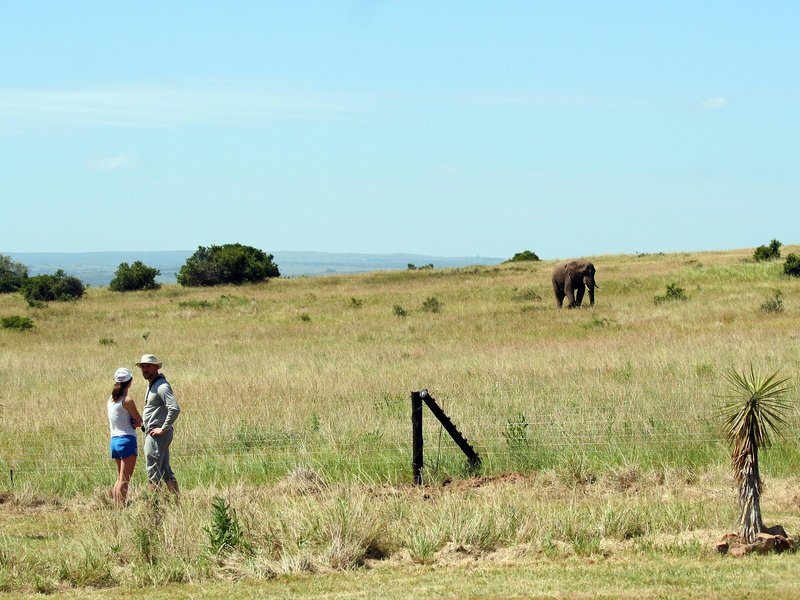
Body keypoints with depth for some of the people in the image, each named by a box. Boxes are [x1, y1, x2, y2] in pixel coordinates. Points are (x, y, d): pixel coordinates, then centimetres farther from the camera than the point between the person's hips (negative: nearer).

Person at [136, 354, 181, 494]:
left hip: (157, 435, -10)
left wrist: (163, 429, -22)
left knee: (153, 472, -7)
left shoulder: (162, 386, -16)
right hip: (151, 434, 10)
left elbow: (175, 409, -28)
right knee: (165, 470, 11)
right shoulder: (151, 385, 16)